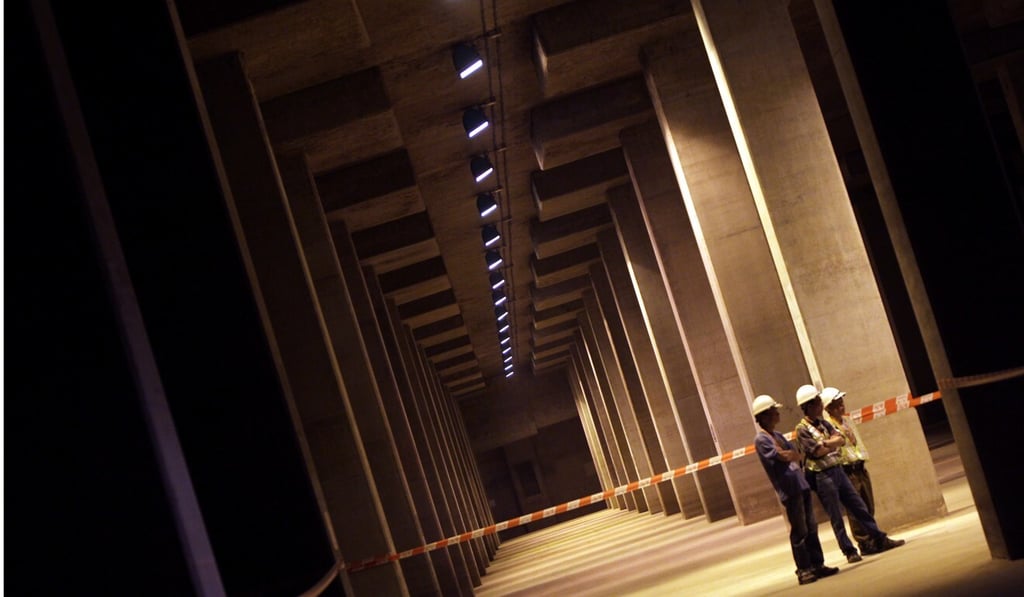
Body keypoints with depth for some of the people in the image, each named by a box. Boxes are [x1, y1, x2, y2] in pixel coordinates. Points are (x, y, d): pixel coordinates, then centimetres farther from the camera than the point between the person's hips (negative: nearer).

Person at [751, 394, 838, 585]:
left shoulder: (777, 436, 18)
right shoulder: (761, 439, -10)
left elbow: (796, 455, 14)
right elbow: (784, 457, -17)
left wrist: (788, 454, -5)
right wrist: (790, 454, 3)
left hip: (801, 485, 8)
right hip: (789, 490, -8)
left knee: (811, 528, 11)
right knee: (799, 532, -4)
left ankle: (817, 564, 18)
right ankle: (804, 570, 2)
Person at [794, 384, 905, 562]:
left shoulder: (823, 423, 13)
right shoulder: (802, 429, -10)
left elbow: (842, 440, 2)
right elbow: (817, 451, -17)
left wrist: (826, 443, -13)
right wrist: (832, 442, -3)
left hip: (838, 470, 7)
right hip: (823, 476, -7)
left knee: (859, 507, 10)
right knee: (836, 518, 1)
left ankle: (880, 540, 17)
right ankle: (850, 551, 8)